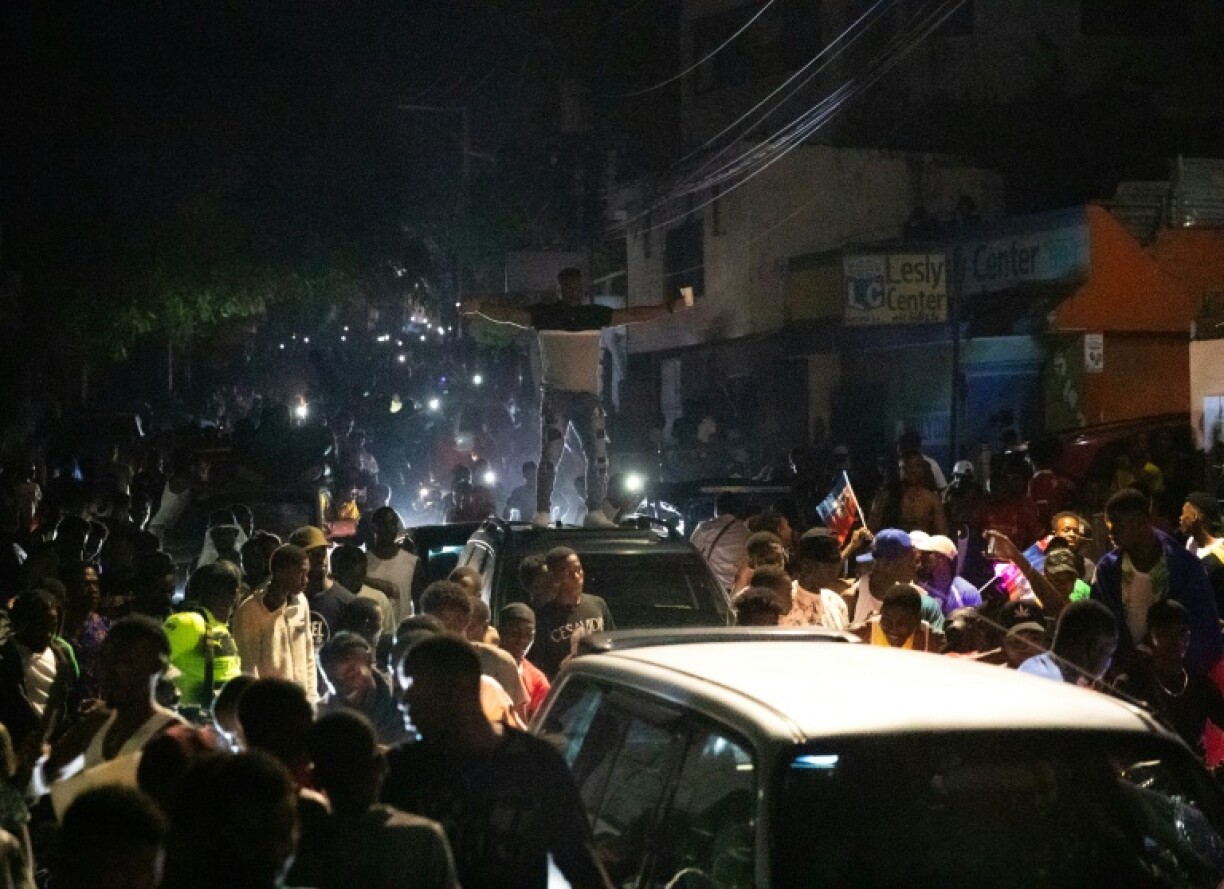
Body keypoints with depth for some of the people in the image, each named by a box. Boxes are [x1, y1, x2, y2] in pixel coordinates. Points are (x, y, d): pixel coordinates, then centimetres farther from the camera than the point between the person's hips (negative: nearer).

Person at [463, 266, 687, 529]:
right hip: (555, 396, -3)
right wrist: (479, 308, -24)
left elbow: (632, 314, 11)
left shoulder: (595, 314, 9)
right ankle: (542, 512, -1)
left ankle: (594, 510, 7)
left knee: (598, 455, -2)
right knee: (550, 456, -7)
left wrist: (668, 307, 5)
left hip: (589, 396, 3)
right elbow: (508, 313, -8)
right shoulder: (544, 314, 1)